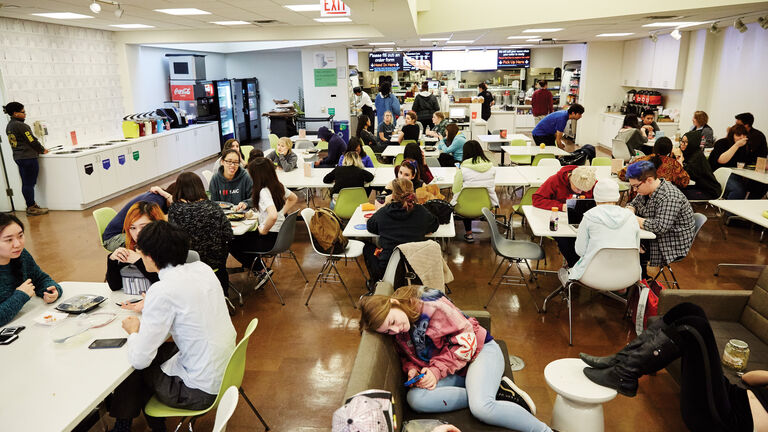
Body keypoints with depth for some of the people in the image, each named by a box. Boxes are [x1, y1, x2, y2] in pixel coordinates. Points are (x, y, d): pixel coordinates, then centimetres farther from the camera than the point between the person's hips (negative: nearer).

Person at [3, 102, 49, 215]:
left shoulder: (9, 126, 12)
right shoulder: (20, 125, -16)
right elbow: (32, 141, -14)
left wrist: (38, 149, 16)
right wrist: (42, 150, 2)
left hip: (18, 157, 9)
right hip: (28, 157, -9)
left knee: (26, 183, 13)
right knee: (29, 183, -3)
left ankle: (31, 205, 21)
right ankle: (31, 208, 2)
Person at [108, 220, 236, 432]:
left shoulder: (163, 291, -23)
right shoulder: (203, 268, -2)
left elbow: (139, 359, -17)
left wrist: (134, 331, 2)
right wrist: (150, 308, 18)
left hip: (202, 391, -7)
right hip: (226, 370, 7)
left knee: (135, 368, 15)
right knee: (157, 352, 23)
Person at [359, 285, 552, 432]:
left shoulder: (431, 305, -20)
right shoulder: (399, 334, 1)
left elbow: (466, 338, -18)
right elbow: (406, 357, 15)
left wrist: (437, 370, -22)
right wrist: (411, 369, -10)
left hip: (479, 351, -7)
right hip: (453, 374, 7)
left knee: (481, 407, -34)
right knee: (415, 398, -24)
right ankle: (494, 393, -18)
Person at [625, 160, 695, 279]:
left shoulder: (669, 198, -27)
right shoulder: (646, 189, 1)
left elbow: (660, 227, -34)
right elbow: (633, 203, 18)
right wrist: (629, 211, -6)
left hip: (673, 246, -9)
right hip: (653, 238, 9)